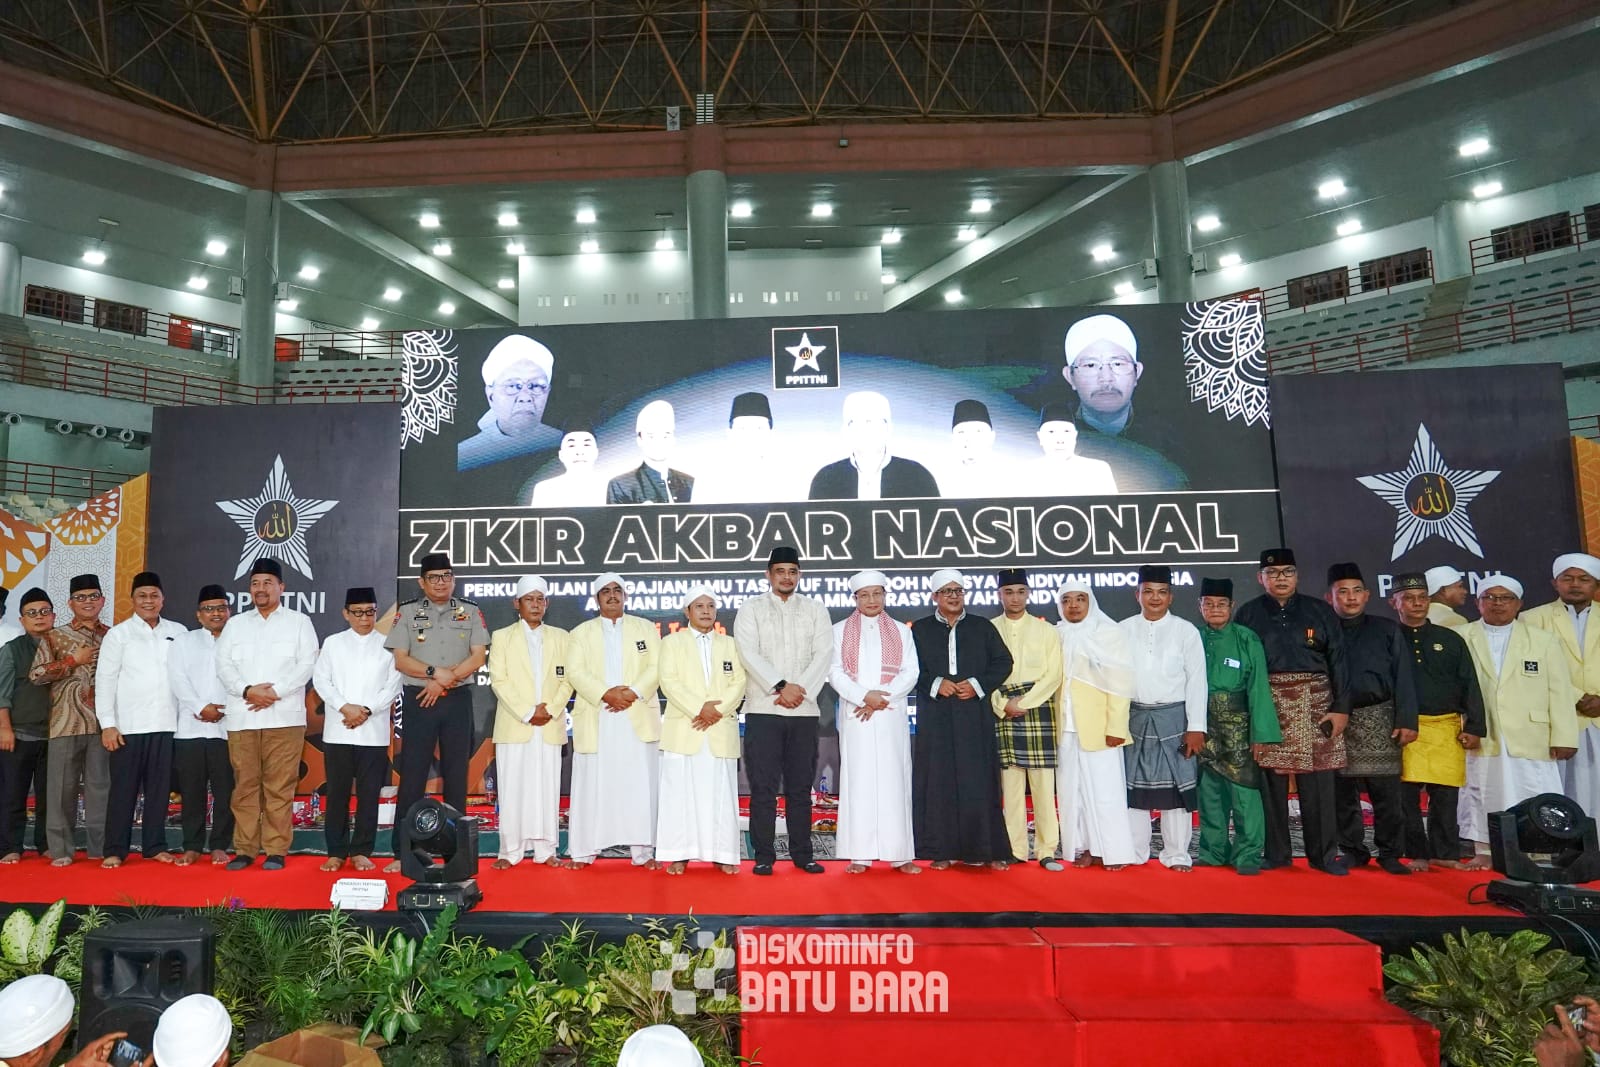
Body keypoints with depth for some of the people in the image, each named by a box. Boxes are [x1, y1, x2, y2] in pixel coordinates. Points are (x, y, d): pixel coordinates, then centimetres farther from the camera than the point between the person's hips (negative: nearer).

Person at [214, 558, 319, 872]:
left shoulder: (299, 622, 8)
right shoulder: (235, 624, 17)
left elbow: (306, 664, -1)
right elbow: (223, 665, 7)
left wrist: (275, 691, -12)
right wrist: (247, 690, -11)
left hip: (284, 716, -3)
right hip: (241, 717, 3)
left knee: (279, 787, -3)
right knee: (245, 786, 4)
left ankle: (276, 850, 3)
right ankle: (244, 849, 12)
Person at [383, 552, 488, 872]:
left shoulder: (470, 612, 6)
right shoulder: (407, 613, 4)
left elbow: (478, 657, -2)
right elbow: (401, 660, -2)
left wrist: (445, 681, -12)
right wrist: (434, 672, -17)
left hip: (457, 700, 1)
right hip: (418, 699, -1)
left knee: (456, 774, 6)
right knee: (412, 775, 0)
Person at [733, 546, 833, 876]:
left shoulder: (815, 609, 11)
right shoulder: (751, 608, 6)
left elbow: (824, 654, 1)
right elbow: (749, 654, -6)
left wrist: (801, 689, -12)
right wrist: (781, 686, -15)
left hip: (804, 711, 2)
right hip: (763, 710, -2)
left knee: (800, 787, 7)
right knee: (763, 787, -1)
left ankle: (802, 854, 14)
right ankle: (764, 856, 6)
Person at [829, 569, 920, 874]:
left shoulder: (901, 631, 13)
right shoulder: (840, 630, 10)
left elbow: (910, 673, 3)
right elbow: (835, 672, 0)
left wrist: (881, 699, -10)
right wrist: (864, 696, -14)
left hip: (892, 717, 1)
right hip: (855, 716, -1)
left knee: (894, 781, -1)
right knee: (858, 780, -3)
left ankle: (900, 854, 2)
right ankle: (859, 855, 0)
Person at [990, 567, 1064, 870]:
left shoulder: (1046, 630, 5)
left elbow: (1053, 675, -2)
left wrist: (1023, 703, -9)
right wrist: (1003, 705, -10)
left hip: (1038, 712, 0)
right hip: (1003, 713, 1)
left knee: (1044, 785, -1)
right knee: (1010, 785, 3)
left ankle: (1047, 851, 5)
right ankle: (1016, 850, 10)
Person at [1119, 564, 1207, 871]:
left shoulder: (1186, 631, 0)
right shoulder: (1123, 630, 4)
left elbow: (1197, 681, -2)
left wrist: (1196, 727, -7)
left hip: (1173, 717, -2)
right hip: (1135, 717, 2)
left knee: (1176, 785, 2)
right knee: (1133, 784, 7)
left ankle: (1176, 854, 12)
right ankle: (1134, 852, 17)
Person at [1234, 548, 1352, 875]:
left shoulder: (1320, 612, 7)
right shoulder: (1248, 614, 5)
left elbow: (1338, 662, 5)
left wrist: (1341, 708, -2)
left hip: (1314, 706, 0)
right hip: (1267, 707, 0)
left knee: (1318, 784, 2)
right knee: (1271, 782, 4)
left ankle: (1324, 855, 14)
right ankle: (1276, 853, 14)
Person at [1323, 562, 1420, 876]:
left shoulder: (1387, 631, 8)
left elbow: (1403, 679, 3)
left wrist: (1407, 720, -4)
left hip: (1379, 720, 0)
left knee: (1386, 791, 0)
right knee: (1342, 792, 6)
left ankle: (1390, 853, 12)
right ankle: (1352, 850, 18)